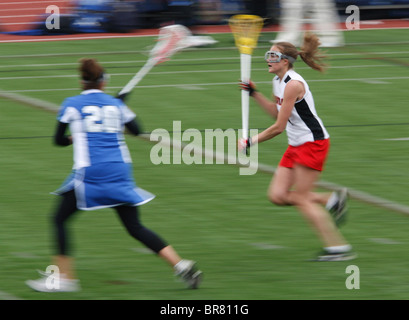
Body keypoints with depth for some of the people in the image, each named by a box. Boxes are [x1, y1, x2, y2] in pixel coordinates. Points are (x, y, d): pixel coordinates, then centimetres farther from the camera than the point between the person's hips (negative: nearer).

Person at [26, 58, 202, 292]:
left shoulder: (72, 105, 1)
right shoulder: (116, 104, 10)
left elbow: (59, 140, 8)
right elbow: (137, 130, 20)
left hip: (90, 174, -4)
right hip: (120, 173, 4)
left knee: (60, 219, 10)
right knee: (135, 227, 9)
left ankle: (65, 277, 2)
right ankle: (181, 265, -1)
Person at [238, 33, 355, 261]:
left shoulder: (293, 84, -21)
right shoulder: (279, 81, 8)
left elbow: (279, 127, -20)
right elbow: (276, 112, 22)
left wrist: (250, 142, -13)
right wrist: (254, 94, 13)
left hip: (313, 142, -9)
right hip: (296, 146, 9)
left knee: (301, 199, -7)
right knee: (278, 196, 2)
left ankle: (339, 247, 0)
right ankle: (333, 200, 14)